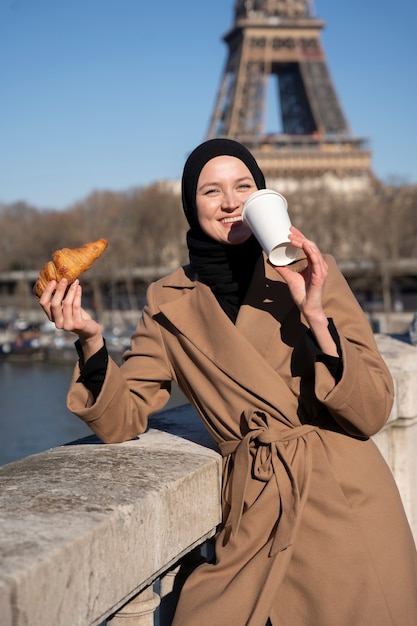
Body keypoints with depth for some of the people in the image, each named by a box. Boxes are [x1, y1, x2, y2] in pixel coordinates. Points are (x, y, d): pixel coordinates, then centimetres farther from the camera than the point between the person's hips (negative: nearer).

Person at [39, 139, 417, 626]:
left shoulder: (309, 273, -1)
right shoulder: (169, 303, 5)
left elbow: (372, 413, -5)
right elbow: (121, 420, 4)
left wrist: (316, 316, -17)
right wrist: (90, 341, -11)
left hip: (348, 509, -1)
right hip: (255, 522, 1)